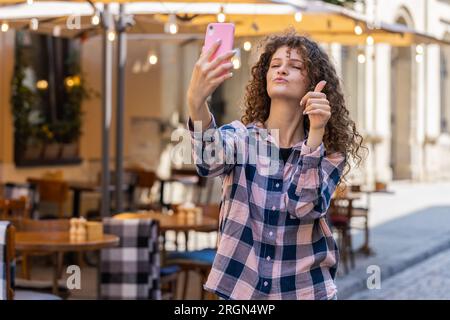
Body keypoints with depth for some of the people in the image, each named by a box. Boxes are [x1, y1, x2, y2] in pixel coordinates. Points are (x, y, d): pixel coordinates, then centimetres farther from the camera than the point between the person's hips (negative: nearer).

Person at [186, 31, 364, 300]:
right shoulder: (240, 136, -6)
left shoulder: (329, 151, -4)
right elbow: (210, 161, -29)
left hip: (305, 289, 0)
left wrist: (316, 132, -28)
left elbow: (304, 206, -21)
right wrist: (196, 101, -46)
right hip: (238, 287, 0)